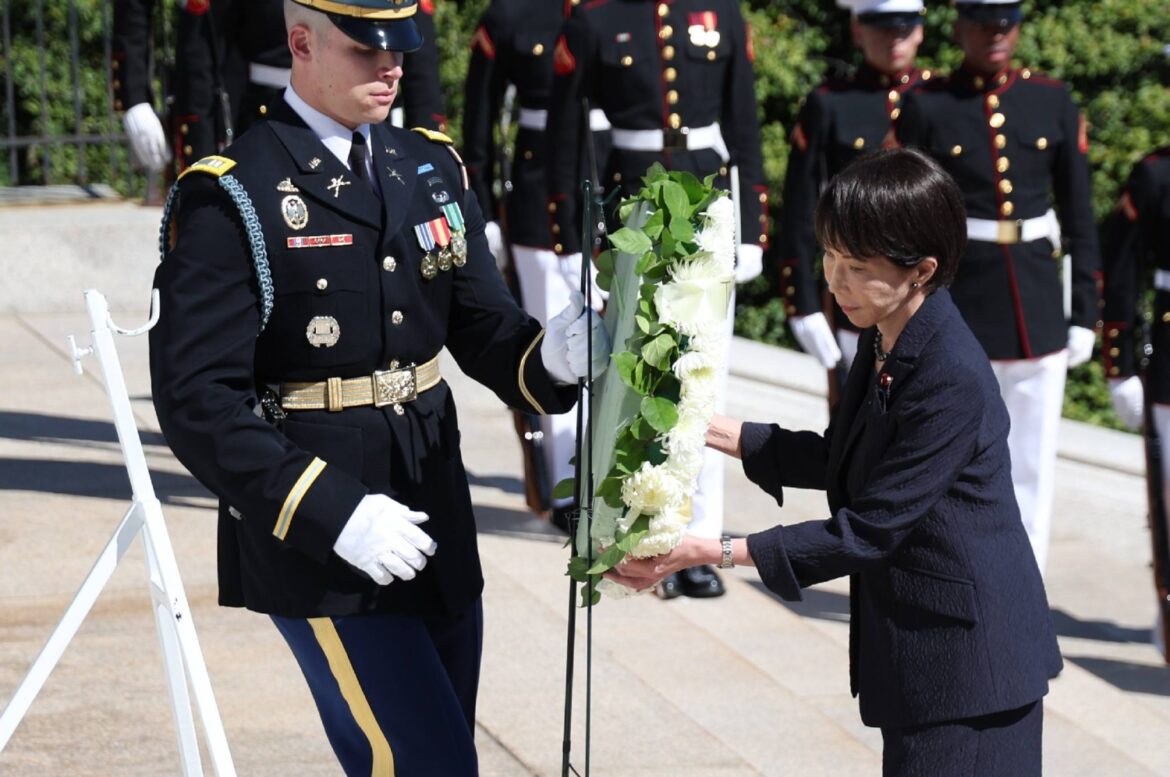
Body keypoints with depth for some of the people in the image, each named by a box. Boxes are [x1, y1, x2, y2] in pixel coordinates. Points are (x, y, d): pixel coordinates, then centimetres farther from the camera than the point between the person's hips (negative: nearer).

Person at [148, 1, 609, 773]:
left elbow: (485, 331, 9)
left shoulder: (432, 170, 9)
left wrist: (554, 355, -14)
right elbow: (197, 400, -15)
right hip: (319, 540, -7)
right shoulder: (231, 199, -11)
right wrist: (333, 515, -23)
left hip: (435, 523, 7)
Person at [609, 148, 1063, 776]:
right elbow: (838, 459, 15)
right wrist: (715, 432, 6)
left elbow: (867, 531, -24)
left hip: (965, 660, -9)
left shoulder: (952, 383, -27)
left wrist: (715, 552, -23)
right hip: (916, 642, 9)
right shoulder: (884, 339, 1)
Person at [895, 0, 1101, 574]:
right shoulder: (926, 106, -2)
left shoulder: (1053, 103, 6)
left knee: (1033, 460, 5)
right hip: (957, 301, -2)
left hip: (1037, 304, 2)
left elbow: (1080, 216, 8)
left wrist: (1084, 312, 4)